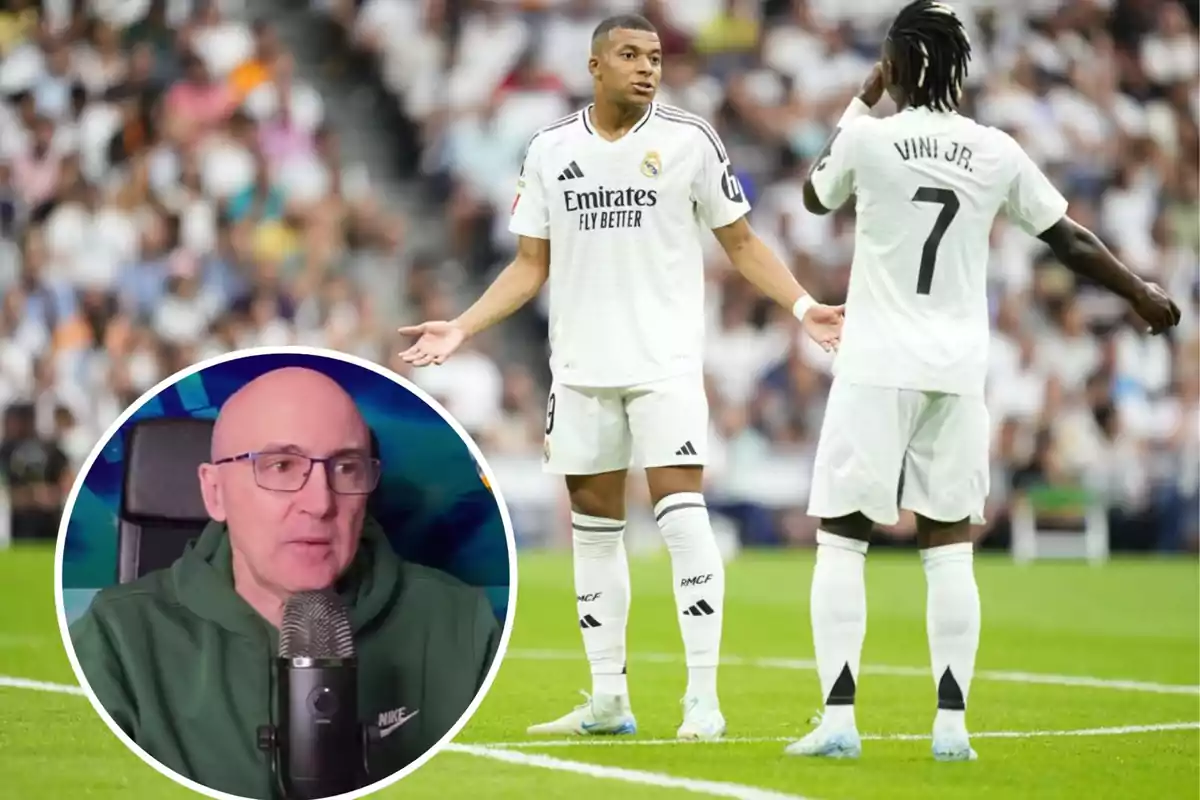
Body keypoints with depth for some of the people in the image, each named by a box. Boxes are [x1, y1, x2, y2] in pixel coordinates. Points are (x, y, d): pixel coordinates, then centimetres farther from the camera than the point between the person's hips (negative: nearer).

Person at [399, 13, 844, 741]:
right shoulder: (551, 150, 8)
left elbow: (741, 242, 4)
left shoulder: (690, 139, -1)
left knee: (682, 515, -13)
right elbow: (531, 265, 12)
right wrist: (462, 327, 2)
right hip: (582, 366, 4)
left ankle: (704, 700, -9)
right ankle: (609, 700, 15)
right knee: (594, 526, 7)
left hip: (667, 360, -4)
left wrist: (804, 306, -9)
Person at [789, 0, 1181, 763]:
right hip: (959, 371, 3)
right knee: (950, 544, 8)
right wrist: (1139, 292, 26)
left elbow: (816, 196, 14)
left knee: (840, 538, 2)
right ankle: (952, 724, 4)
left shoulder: (867, 137, -7)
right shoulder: (997, 153, 1)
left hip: (877, 368, -3)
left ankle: (838, 719, -5)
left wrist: (862, 103, 22)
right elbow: (1070, 239, 11)